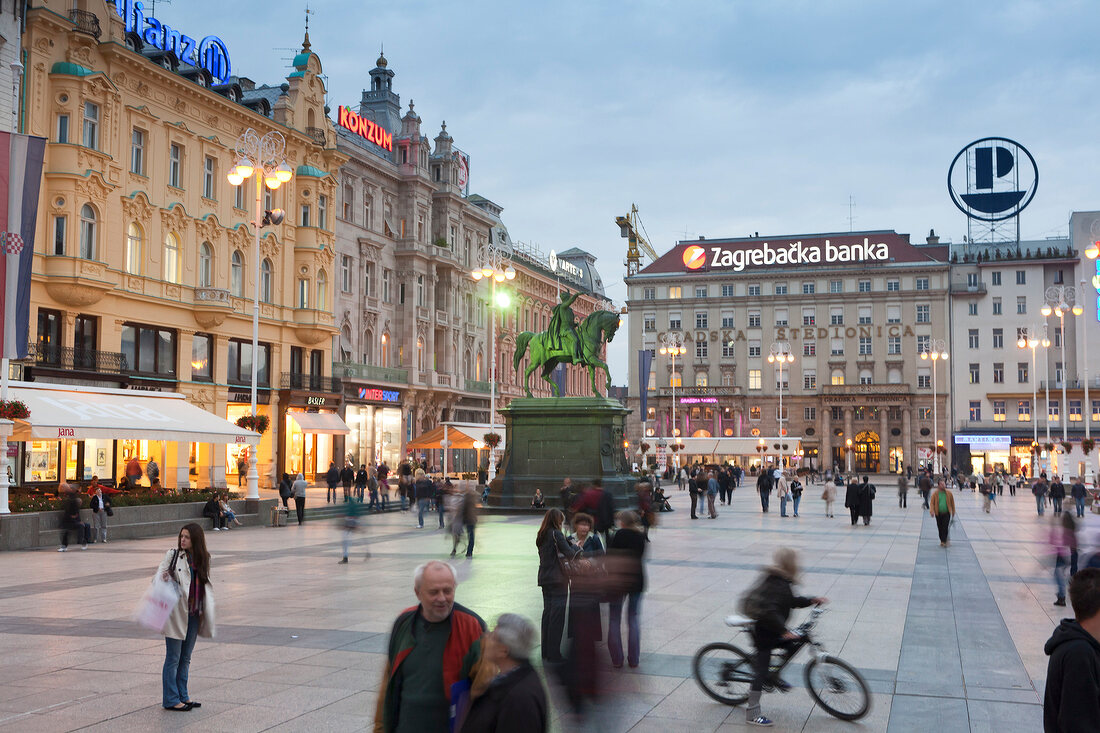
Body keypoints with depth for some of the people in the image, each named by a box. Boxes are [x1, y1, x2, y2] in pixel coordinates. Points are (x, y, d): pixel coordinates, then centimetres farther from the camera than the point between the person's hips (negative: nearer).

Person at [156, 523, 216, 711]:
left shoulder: (202, 559, 9)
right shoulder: (173, 555, -3)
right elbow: (159, 575, -9)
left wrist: (207, 611, 13)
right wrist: (162, 579, -33)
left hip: (193, 614, 5)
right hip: (176, 613, -5)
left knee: (186, 658, 14)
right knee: (173, 658, 0)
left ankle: (183, 696, 23)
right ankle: (171, 699, 7)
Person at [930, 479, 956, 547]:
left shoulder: (949, 493, 1)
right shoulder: (935, 494, -1)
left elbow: (952, 503, 10)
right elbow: (932, 503, -4)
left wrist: (953, 512, 12)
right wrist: (932, 511, -19)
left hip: (946, 513, -1)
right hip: (938, 513, 1)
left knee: (945, 528, -11)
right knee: (940, 528, 9)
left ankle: (943, 541, -9)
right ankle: (943, 540, 24)